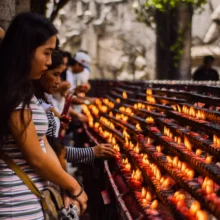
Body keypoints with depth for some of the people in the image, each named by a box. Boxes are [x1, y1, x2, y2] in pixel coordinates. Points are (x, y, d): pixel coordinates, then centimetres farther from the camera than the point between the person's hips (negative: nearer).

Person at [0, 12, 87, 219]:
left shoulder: (24, 91, 11)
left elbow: (44, 145, 9)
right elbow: (36, 157, -16)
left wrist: (65, 190, 2)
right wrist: (74, 188, -3)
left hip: (32, 199, 9)